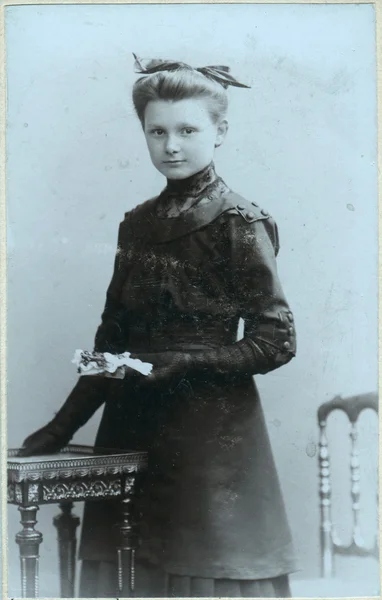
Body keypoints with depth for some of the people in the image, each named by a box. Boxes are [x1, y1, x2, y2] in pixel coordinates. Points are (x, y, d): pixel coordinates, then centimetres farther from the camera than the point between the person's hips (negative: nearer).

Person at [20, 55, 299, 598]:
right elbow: (113, 338, 13)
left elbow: (277, 341, -7)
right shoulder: (138, 224, 11)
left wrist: (181, 361, -16)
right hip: (131, 430, 5)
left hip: (212, 435, -5)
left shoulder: (241, 223, -5)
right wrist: (64, 426, 7)